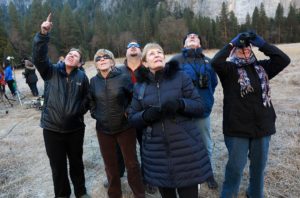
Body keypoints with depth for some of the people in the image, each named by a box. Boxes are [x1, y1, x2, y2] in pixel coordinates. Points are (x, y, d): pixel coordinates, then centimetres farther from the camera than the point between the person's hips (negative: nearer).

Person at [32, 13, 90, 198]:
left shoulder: (82, 77, -2)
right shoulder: (52, 71, -3)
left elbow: (87, 98, 9)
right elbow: (39, 57, -21)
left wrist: (79, 110, -5)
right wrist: (43, 34, -33)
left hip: (75, 128, 1)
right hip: (52, 129, 0)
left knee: (77, 163, 18)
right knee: (58, 166, 12)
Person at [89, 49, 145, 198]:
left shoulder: (123, 78, -11)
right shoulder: (94, 81, -1)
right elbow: (91, 100, 14)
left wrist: (129, 113, -9)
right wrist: (95, 114, 3)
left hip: (125, 128, -3)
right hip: (103, 130, 3)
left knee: (132, 163, 9)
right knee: (110, 164, 17)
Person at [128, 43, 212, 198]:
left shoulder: (180, 76, -1)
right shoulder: (140, 86, 6)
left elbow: (200, 106, -2)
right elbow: (132, 117, 6)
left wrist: (180, 104, -21)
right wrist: (145, 115, -15)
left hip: (186, 149, -2)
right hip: (157, 152, 2)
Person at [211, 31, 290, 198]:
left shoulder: (262, 67, 8)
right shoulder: (229, 69, -4)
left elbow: (284, 59, -1)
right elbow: (215, 62, -23)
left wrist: (261, 43, -4)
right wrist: (232, 43, -12)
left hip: (262, 125, 5)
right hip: (237, 127, -4)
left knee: (259, 165, 20)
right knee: (236, 167, 5)